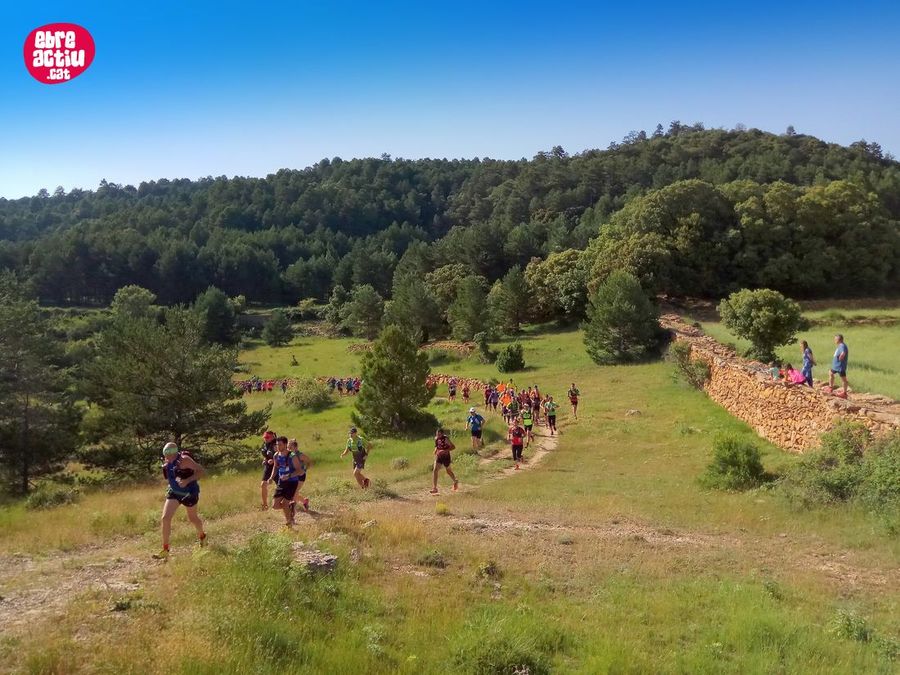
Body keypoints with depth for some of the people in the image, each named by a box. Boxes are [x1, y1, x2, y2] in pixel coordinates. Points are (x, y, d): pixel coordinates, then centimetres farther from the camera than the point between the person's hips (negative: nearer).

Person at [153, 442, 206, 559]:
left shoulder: (184, 460, -25)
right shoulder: (167, 462, -4)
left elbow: (201, 471, -26)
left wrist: (187, 481, -34)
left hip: (189, 493, -5)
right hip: (174, 492, 5)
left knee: (193, 518, 15)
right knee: (165, 518, -8)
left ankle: (202, 536, 46)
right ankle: (165, 550, 1)